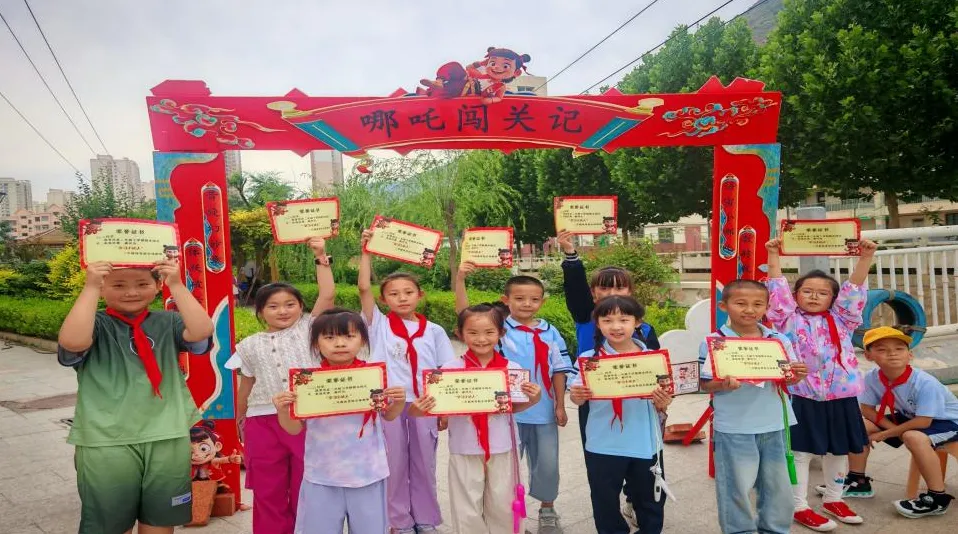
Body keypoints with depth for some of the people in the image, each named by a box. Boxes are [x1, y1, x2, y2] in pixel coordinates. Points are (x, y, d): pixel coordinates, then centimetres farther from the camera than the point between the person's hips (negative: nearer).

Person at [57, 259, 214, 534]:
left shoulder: (167, 323, 3)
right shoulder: (97, 325, -2)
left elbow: (201, 332, -15)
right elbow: (72, 342, -24)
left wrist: (177, 285, -18)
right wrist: (90, 288, -23)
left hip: (168, 439, 2)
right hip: (106, 442, -2)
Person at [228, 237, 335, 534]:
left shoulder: (307, 329, 4)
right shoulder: (250, 346, 9)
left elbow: (328, 295, -7)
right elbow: (246, 387, 16)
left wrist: (321, 257, -8)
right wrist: (240, 421, 20)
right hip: (264, 421, 2)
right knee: (268, 490, 12)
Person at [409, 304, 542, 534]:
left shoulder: (511, 368, -4)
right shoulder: (451, 369, -11)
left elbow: (512, 407, 8)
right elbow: (438, 406, -11)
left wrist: (532, 400, -10)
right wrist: (420, 410, -31)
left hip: (501, 448, 2)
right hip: (464, 450, -1)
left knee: (502, 506, 18)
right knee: (468, 511, 12)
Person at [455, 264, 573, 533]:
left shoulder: (550, 333, -1)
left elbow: (559, 371, 4)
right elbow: (464, 312, -18)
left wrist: (560, 405, 2)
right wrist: (460, 279, -29)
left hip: (543, 411, 2)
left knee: (547, 462, 13)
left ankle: (547, 509, 35)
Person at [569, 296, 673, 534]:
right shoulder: (590, 359, -6)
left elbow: (661, 403, 3)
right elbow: (578, 398, -4)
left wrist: (662, 404, -19)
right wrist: (576, 396, -26)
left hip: (645, 444, 1)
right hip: (603, 445, -1)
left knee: (650, 500, 18)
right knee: (605, 502, 12)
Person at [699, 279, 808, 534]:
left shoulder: (780, 340, 2)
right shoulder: (713, 342, -10)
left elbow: (786, 378, 10)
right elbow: (706, 384, -8)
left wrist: (797, 375, -11)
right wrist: (724, 385, -28)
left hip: (773, 425, 4)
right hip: (734, 428, -4)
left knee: (777, 484, 17)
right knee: (737, 487, 6)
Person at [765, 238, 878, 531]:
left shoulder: (841, 320, 8)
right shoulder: (791, 320, -1)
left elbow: (854, 289, 0)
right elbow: (778, 289, -8)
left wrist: (865, 257, -9)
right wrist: (774, 256, -15)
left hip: (840, 396, 4)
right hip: (803, 397, -4)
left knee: (838, 450, 17)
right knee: (801, 452, 2)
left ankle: (833, 499, 36)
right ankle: (800, 507, 13)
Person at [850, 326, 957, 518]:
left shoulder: (925, 383, -33)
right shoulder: (872, 378, -18)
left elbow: (923, 422, -32)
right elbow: (867, 410, -7)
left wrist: (885, 434, -24)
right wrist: (894, 428, -22)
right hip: (908, 417, 7)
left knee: (913, 437, -38)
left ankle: (937, 498, -20)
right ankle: (858, 481, 11)